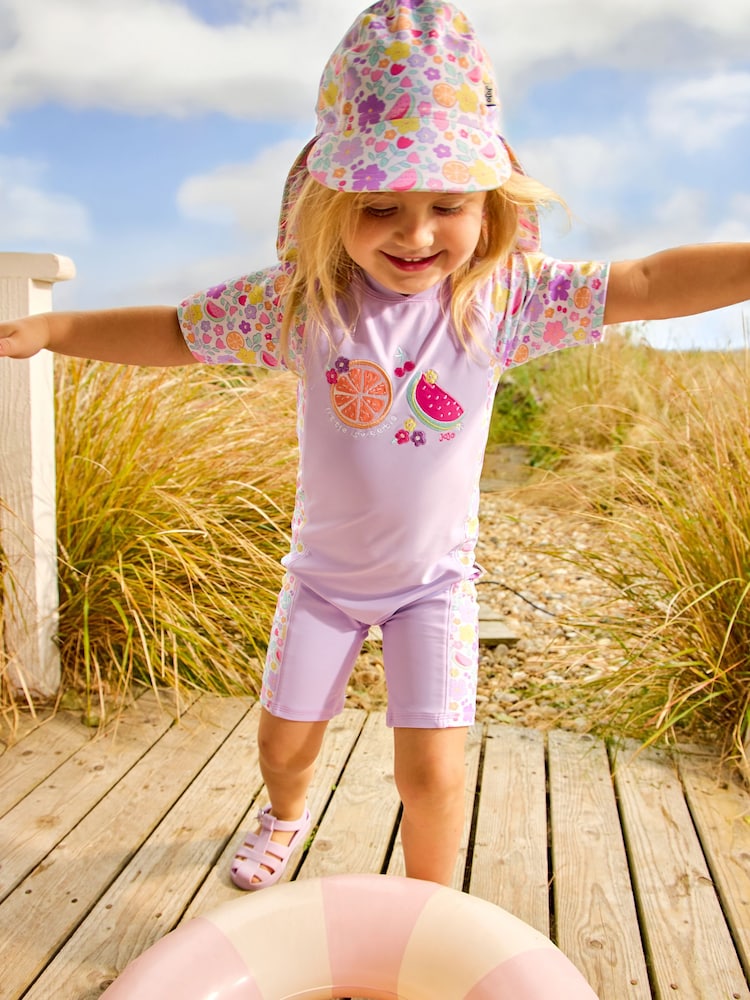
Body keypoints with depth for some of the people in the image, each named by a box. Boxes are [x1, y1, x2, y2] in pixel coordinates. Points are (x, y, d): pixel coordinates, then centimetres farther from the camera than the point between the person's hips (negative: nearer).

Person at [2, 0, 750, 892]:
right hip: (324, 573, 2)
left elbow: (647, 284, -19)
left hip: (434, 578, -1)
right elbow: (174, 333, -6)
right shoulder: (300, 298, -17)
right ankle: (286, 816, 56)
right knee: (285, 741, 18)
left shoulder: (502, 296, -19)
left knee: (432, 768, -4)